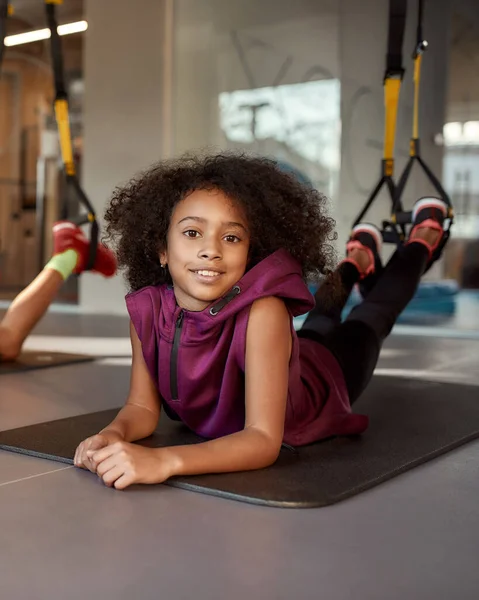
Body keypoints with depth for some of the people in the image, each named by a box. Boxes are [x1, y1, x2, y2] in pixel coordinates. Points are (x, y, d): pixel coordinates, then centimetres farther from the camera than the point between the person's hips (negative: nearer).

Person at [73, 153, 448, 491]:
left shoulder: (263, 310, -48)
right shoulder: (146, 308, -35)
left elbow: (264, 440, -50)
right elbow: (143, 407, -23)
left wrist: (165, 460, -63)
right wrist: (114, 435, -46)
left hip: (323, 374, -3)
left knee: (371, 321, 28)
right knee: (320, 323, 36)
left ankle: (421, 242, 55)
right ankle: (358, 262, 64)